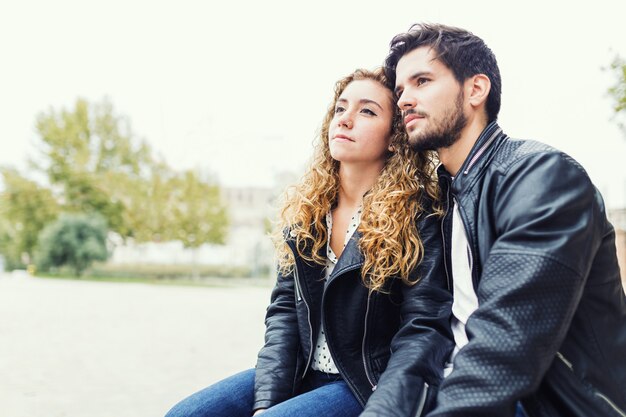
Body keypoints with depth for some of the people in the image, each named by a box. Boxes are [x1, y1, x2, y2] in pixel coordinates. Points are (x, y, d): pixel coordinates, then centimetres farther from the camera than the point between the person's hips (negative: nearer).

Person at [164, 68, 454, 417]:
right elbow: (284, 310, 2)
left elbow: (424, 328, -16)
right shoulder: (304, 210, 6)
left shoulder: (418, 216, -10)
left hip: (372, 387, -5)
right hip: (303, 375, 6)